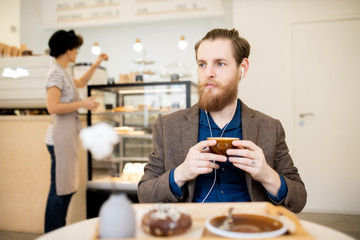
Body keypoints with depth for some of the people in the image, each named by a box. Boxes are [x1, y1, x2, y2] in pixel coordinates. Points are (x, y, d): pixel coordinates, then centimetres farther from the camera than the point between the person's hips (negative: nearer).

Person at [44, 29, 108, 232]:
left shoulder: (63, 72, 17)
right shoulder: (56, 73, -13)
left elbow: (80, 83, 37)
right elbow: (52, 107, -22)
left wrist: (96, 65, 32)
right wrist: (83, 104, -18)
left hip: (68, 137, 10)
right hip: (61, 139, -10)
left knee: (66, 189, 16)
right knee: (60, 190, -2)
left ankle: (58, 233, 28)